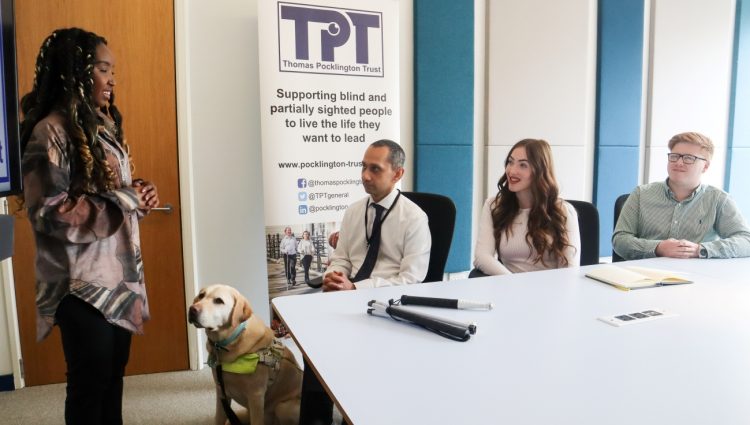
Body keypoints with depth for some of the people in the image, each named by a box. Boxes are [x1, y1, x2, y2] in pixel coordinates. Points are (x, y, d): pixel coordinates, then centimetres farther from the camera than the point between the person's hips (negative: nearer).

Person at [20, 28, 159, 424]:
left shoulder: (103, 124, 12)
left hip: (119, 271, 8)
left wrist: (139, 192, 0)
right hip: (82, 281, -8)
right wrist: (123, 200, -19)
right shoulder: (51, 132, -15)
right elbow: (48, 213, -20)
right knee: (90, 380, 6)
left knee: (114, 372, 19)